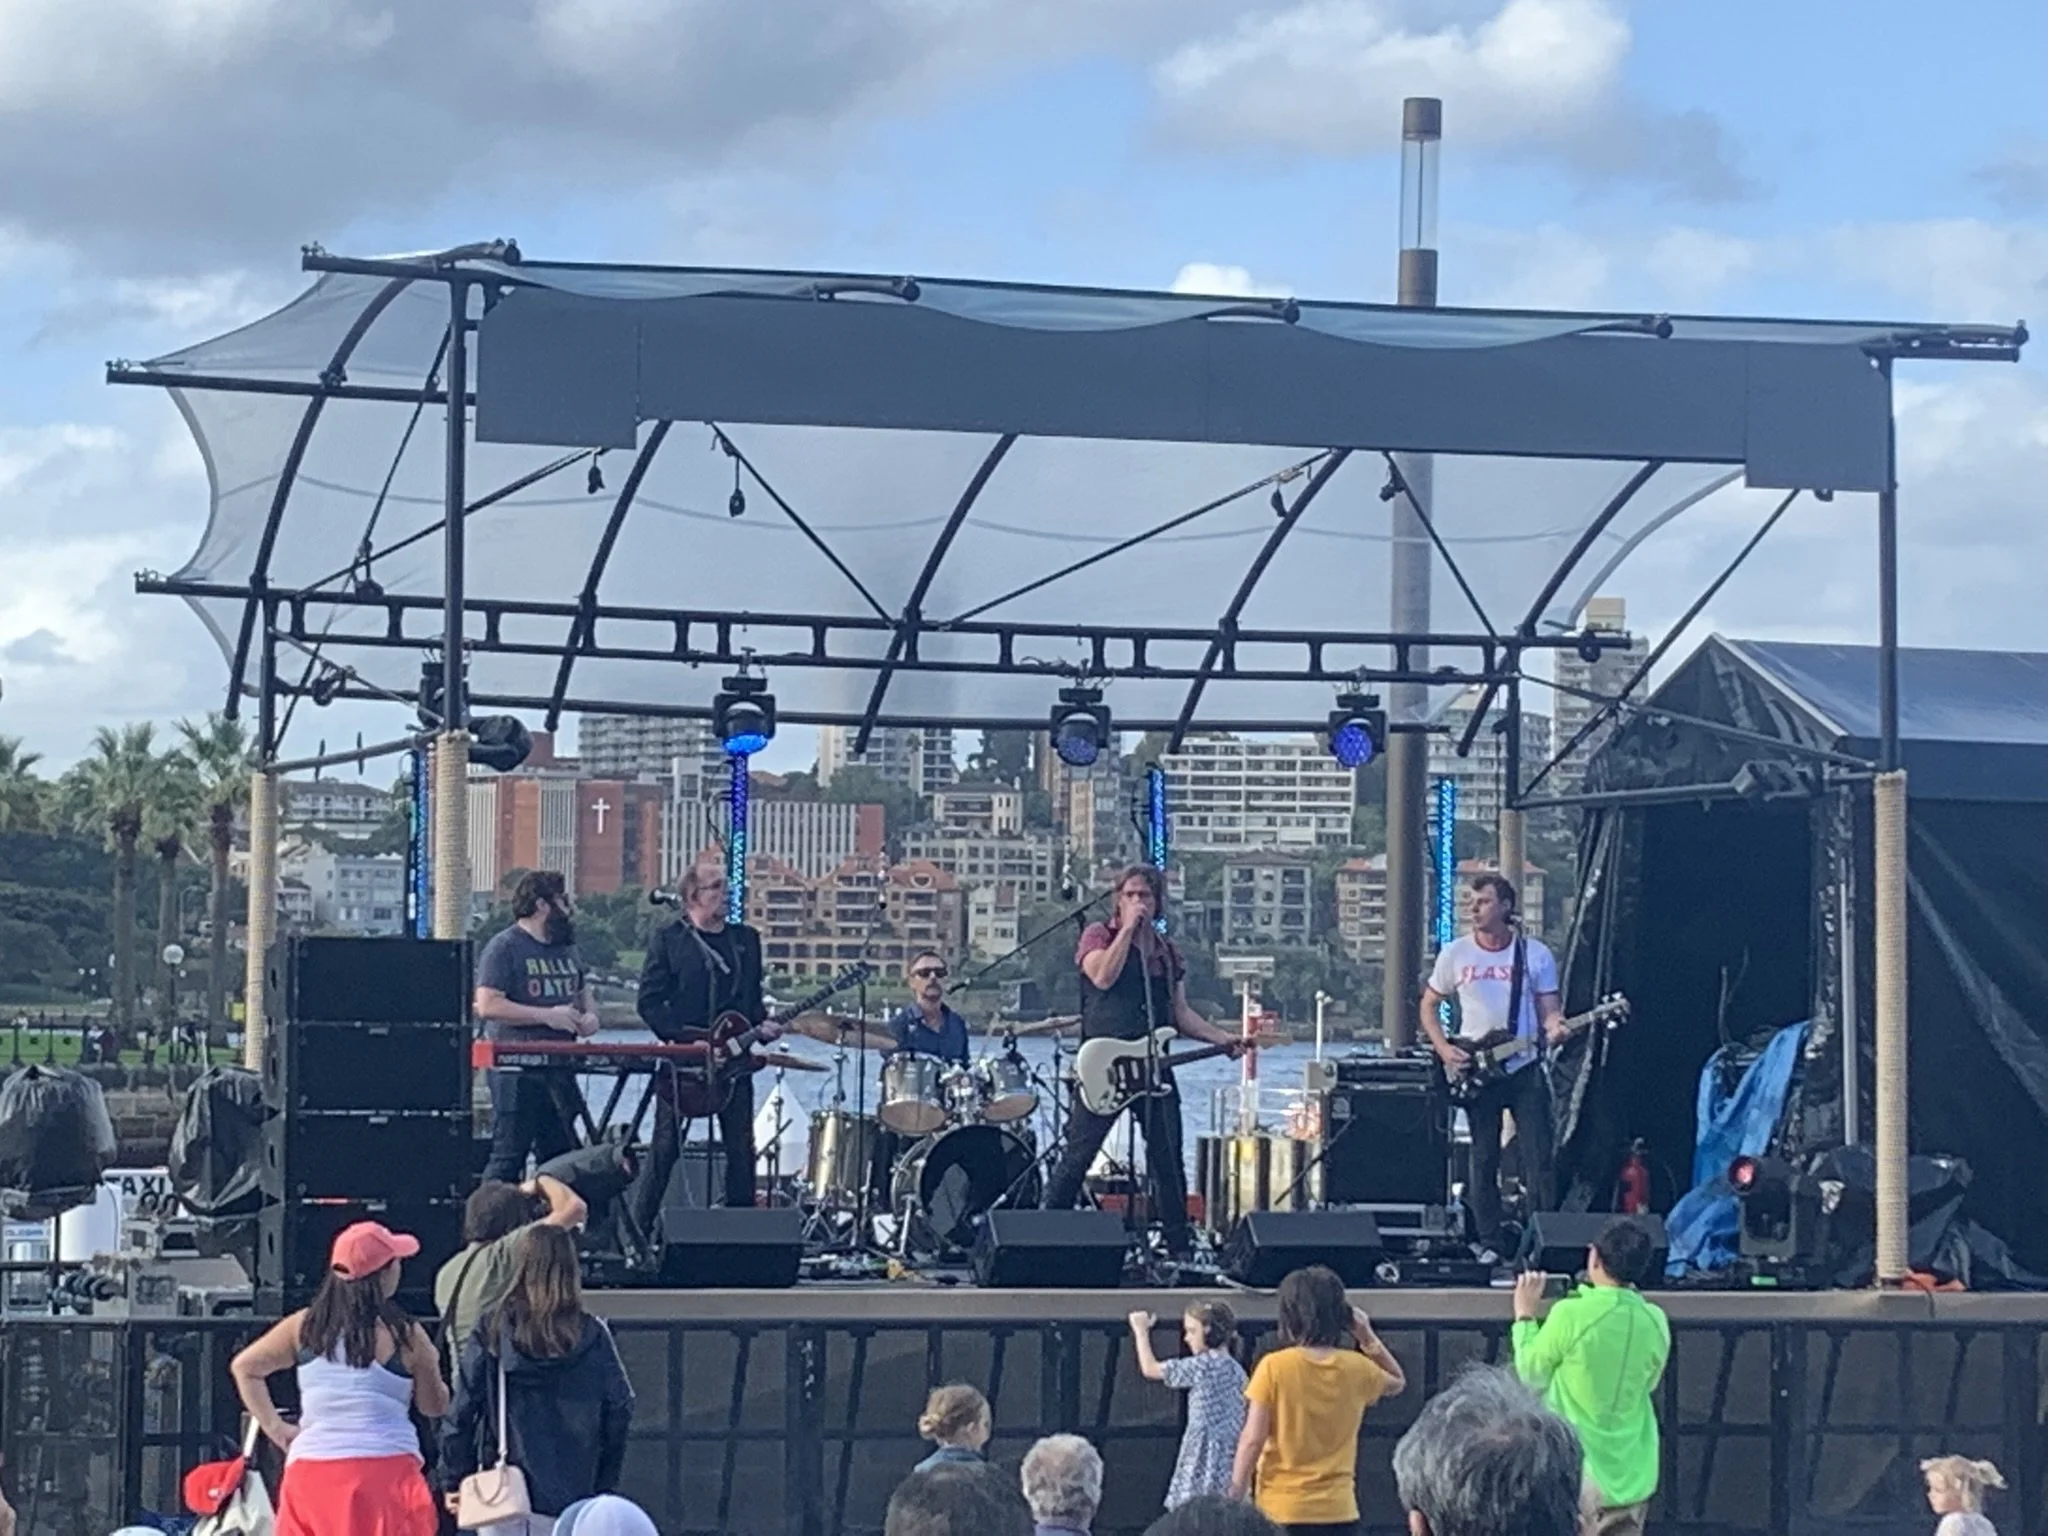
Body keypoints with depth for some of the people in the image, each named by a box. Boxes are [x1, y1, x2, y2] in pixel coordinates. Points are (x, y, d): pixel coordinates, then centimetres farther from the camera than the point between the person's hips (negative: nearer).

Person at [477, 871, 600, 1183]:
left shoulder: (566, 949, 18)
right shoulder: (504, 947, -8)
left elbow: (583, 992, 31)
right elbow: (487, 1005, -17)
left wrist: (589, 1016, 6)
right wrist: (547, 1016, -18)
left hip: (560, 1069, 8)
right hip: (517, 1071, -8)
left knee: (561, 1155, 8)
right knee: (507, 1158, -8)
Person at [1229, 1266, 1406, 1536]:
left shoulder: (1274, 1368, -10)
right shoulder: (1356, 1369, 3)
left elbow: (1253, 1440, -10)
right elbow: (1398, 1383, 26)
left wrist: (1234, 1499, -3)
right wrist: (1366, 1336, 18)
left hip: (1281, 1512, -3)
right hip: (1338, 1510, 3)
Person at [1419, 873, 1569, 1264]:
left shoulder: (1536, 954, 1)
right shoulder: (1455, 954, 3)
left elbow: (1548, 1009, 4)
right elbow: (1429, 1005, 12)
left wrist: (1554, 1027, -20)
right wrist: (1444, 1049, -3)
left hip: (1524, 1068, -1)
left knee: (1537, 1159, -4)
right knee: (1484, 1161, 4)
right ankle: (1488, 1245, 10)